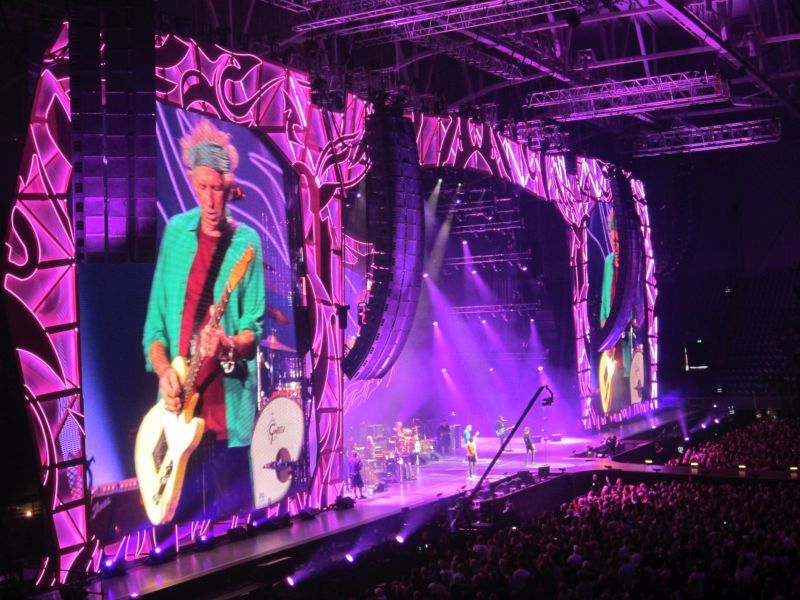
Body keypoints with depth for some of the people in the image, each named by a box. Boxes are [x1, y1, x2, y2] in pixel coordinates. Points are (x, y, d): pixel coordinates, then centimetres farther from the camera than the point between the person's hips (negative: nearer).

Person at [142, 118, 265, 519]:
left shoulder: (246, 243, -2)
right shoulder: (175, 231, 7)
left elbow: (253, 331, -4)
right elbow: (154, 322, 8)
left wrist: (228, 345, -25)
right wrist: (164, 372, -8)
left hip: (228, 408, -3)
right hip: (178, 403, 3)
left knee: (232, 516, 3)